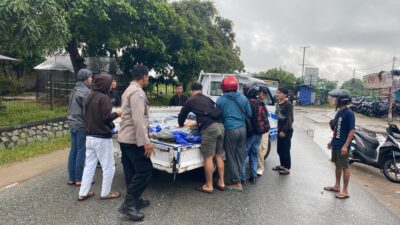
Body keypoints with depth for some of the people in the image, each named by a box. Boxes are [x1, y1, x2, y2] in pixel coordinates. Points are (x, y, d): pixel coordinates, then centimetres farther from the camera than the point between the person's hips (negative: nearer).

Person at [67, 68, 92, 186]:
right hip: (81, 126, -9)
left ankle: (71, 178, 19)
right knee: (81, 152, -1)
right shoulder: (85, 91, -15)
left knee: (73, 151, 12)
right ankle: (79, 179, 7)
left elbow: (71, 108, 18)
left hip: (72, 125, 9)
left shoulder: (74, 90, 13)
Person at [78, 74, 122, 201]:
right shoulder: (104, 98, -18)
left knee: (89, 165, 15)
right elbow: (106, 118, -20)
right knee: (108, 167, 5)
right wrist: (117, 114, -5)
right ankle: (105, 193, 15)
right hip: (102, 138, -9)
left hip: (90, 136, 9)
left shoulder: (89, 97, 10)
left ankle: (83, 193, 20)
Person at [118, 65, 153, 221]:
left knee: (132, 171, 15)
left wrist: (144, 133, 34)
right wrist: (146, 141, -24)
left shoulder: (129, 90, 17)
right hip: (133, 139, -10)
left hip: (124, 138, 10)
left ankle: (134, 200, 25)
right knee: (145, 171, -4)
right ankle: (128, 204, -1)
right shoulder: (138, 92, -16)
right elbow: (138, 119, -24)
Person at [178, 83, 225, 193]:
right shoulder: (208, 99, 25)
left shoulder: (190, 101, 11)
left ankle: (209, 186, 9)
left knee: (208, 157, 1)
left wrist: (181, 124, 43)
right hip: (220, 126, 6)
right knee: (218, 156, 15)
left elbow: (182, 115, 22)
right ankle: (221, 182, 23)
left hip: (209, 128, -6)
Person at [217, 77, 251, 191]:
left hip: (230, 130, -4)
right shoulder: (243, 98, 3)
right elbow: (249, 114, 8)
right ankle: (237, 179, 25)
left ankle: (237, 183, 8)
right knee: (239, 156, 14)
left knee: (231, 157, 6)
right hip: (242, 129, 4)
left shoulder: (220, 100, -6)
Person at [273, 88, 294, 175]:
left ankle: (287, 168, 12)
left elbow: (290, 119, -17)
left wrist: (284, 130, -19)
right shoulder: (278, 104, 9)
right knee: (279, 149, 15)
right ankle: (282, 165, 30)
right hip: (280, 130, 8)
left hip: (287, 130, -8)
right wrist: (279, 129, 10)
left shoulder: (288, 105, -14)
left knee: (286, 150, 0)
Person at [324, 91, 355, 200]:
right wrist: (332, 140, 20)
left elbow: (352, 130, -18)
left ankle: (345, 191, 11)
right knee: (337, 165, 17)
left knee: (344, 167, 1)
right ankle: (337, 186, 31)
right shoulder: (339, 112, 8)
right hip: (336, 144, 8)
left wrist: (345, 145, -22)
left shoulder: (349, 113, -16)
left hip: (342, 146, -8)